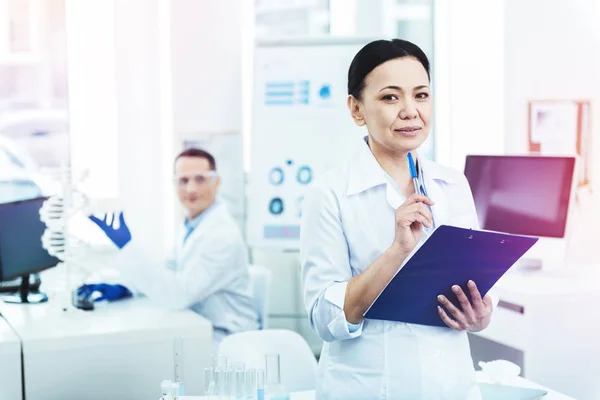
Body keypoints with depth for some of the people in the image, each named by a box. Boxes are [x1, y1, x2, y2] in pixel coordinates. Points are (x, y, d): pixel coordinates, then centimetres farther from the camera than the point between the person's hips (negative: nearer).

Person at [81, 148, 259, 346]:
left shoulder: (222, 234, -23)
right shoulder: (194, 224, 5)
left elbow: (180, 293, -29)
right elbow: (171, 271, 15)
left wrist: (128, 247, -30)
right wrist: (123, 288, -1)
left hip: (225, 341, -8)